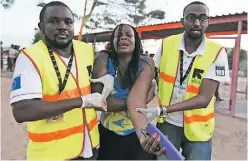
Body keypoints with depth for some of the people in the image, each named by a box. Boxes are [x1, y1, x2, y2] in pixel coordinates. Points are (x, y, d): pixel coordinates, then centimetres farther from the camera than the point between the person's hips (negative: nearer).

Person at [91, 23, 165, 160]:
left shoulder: (145, 63, -11)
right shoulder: (103, 59, -12)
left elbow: (136, 98, -27)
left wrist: (143, 133, -45)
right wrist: (140, 100, -21)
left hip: (137, 134, 0)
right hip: (108, 134, 0)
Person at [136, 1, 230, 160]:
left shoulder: (217, 53, -13)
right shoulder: (166, 44, -7)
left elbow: (204, 99, -19)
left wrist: (163, 110, -28)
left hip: (197, 127, -1)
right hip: (167, 123, 1)